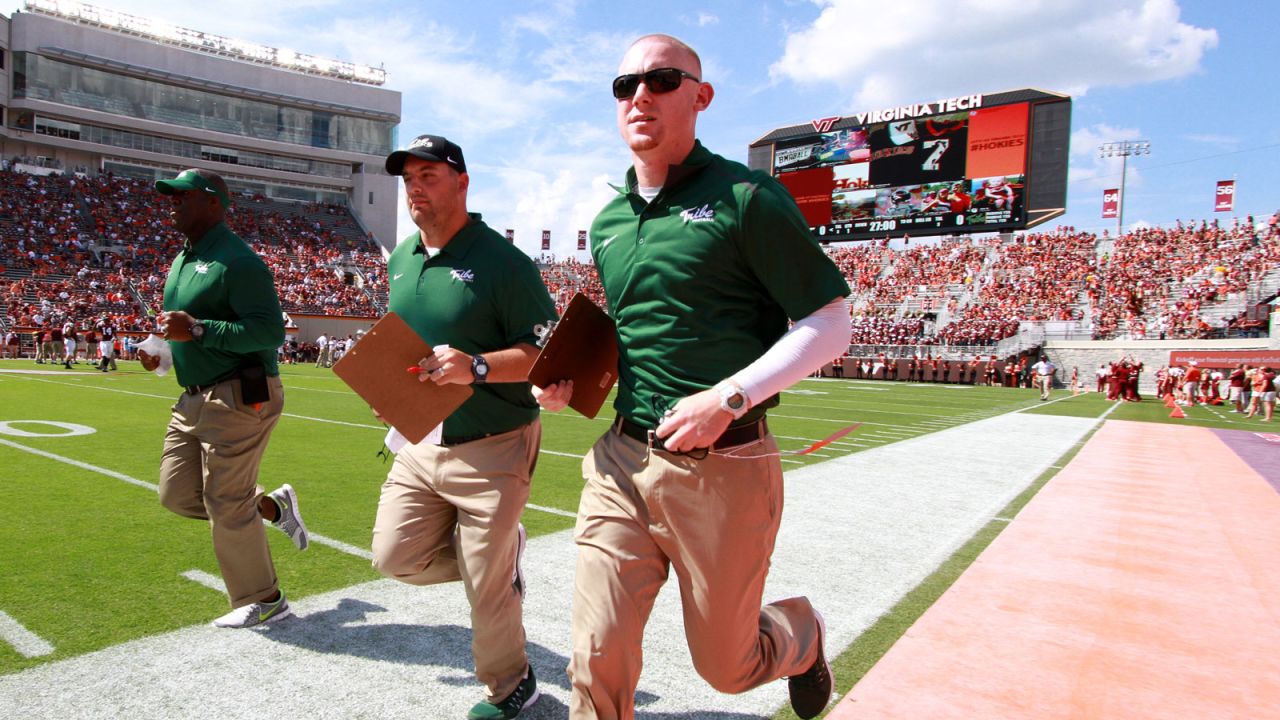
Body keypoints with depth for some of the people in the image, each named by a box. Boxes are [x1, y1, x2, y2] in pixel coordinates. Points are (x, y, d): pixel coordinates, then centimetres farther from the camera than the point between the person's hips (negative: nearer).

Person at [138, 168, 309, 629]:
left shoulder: (236, 260, -15)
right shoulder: (182, 261, 16)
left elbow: (270, 331, -24)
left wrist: (196, 330, -28)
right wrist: (163, 351, 9)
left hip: (239, 399, -10)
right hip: (195, 400, 10)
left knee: (227, 506, -1)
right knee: (177, 495, 11)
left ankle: (264, 601, 17)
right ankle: (273, 506, 27)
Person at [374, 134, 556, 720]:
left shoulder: (501, 261, -14)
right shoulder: (401, 259, 9)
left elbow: (547, 353, -17)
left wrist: (476, 366, -32)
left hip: (493, 446, -7)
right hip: (420, 442, 7)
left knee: (487, 584, 4)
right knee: (395, 557, 9)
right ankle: (501, 550, 31)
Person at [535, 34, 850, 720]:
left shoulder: (745, 197, -7)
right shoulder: (607, 224, 12)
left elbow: (830, 324, -8)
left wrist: (730, 398, -19)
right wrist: (573, 380, 5)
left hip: (723, 467, -5)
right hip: (622, 458, 5)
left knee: (725, 663, 12)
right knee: (597, 660, 3)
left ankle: (800, 632, 46)